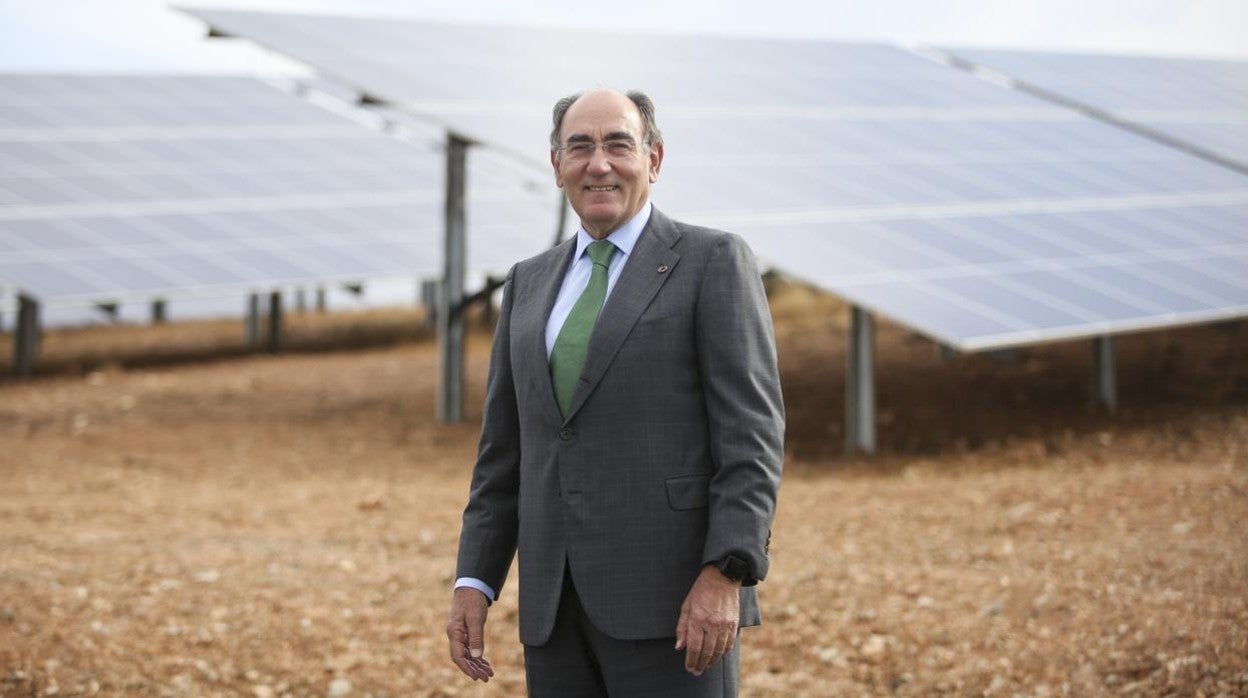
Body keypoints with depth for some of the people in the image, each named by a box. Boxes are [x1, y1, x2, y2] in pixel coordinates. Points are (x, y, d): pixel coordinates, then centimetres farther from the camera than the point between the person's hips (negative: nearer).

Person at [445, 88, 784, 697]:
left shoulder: (713, 262, -1)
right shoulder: (531, 283, 17)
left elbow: (750, 431, -9)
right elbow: (505, 448, 17)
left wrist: (724, 576, -19)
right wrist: (473, 582, 8)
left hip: (673, 591, -6)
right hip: (559, 601, 6)